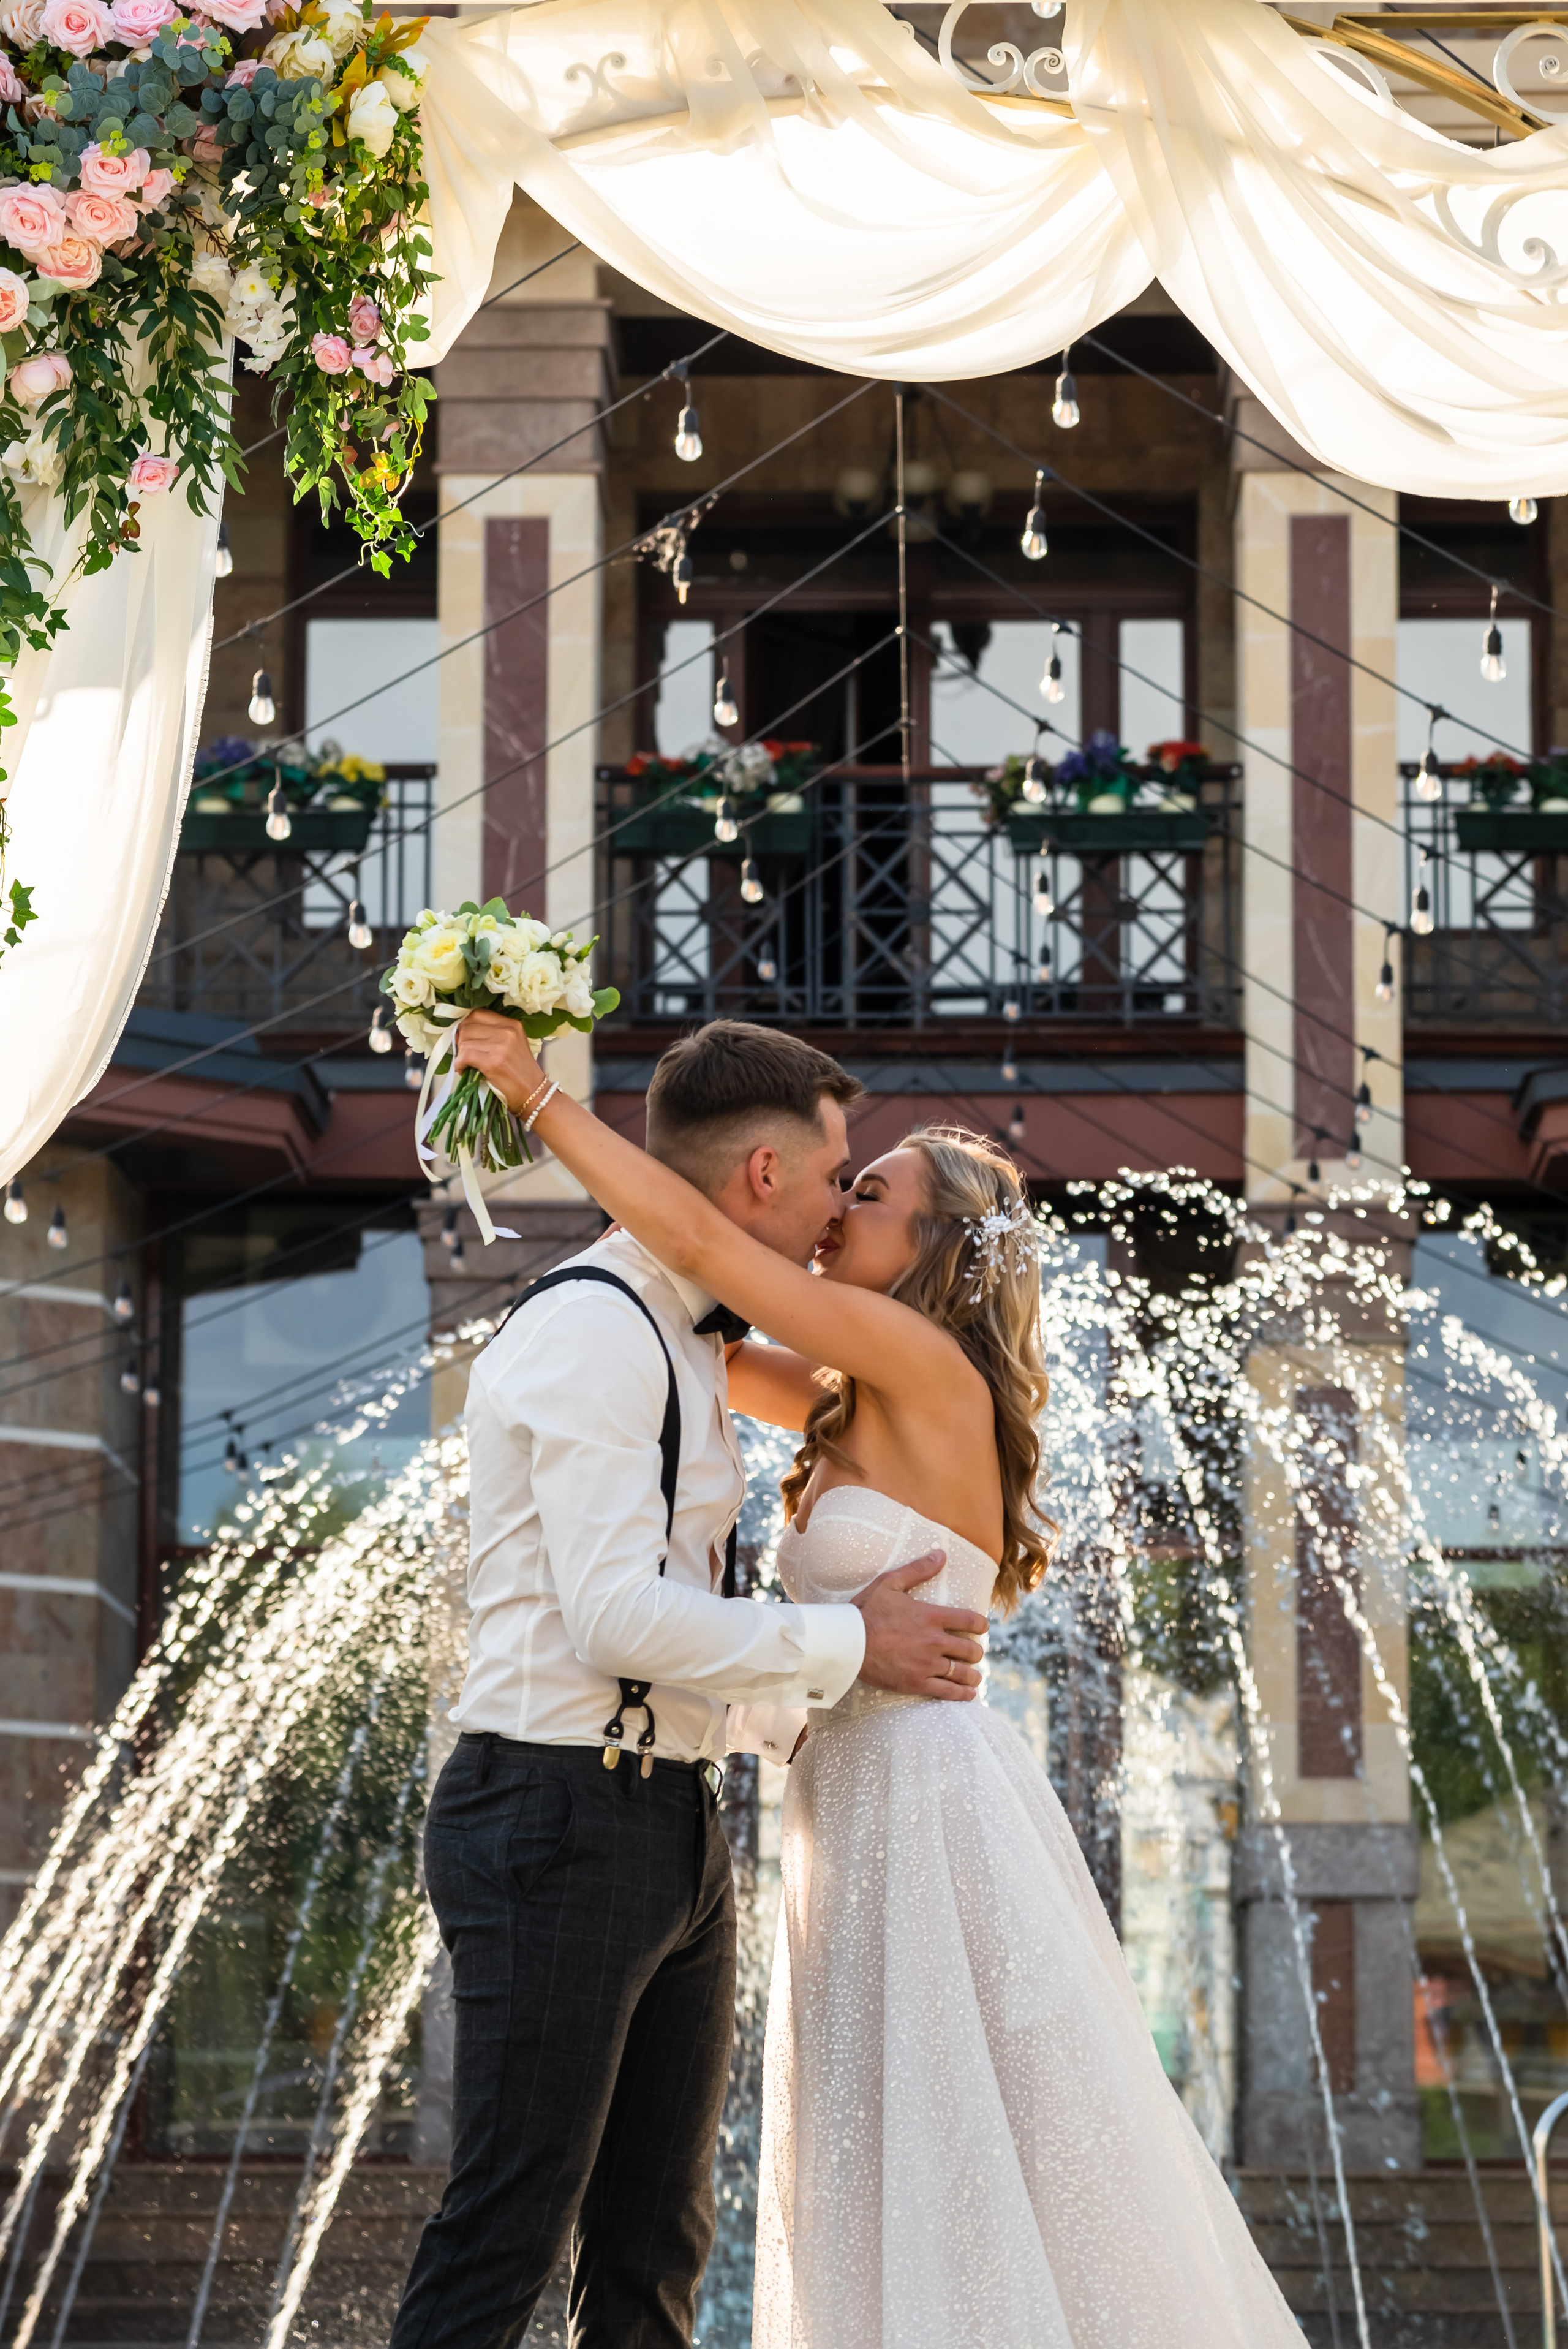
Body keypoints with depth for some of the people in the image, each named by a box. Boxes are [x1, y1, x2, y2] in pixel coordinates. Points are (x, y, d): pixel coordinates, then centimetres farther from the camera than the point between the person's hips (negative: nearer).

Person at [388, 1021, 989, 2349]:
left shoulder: (685, 1345, 19)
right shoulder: (593, 1329, -12)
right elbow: (616, 1616, -20)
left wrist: (818, 1710, 21)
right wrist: (844, 1648, -11)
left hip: (677, 1830, 10)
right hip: (563, 1823, -10)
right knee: (506, 2243, -9)